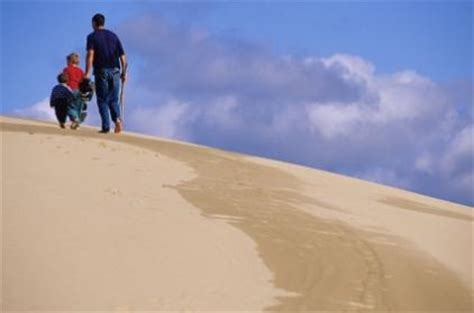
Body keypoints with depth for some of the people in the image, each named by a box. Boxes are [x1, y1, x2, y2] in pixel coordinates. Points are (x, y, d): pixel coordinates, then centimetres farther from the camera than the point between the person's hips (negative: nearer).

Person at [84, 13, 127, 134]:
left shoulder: (92, 37, 1)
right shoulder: (113, 36, 14)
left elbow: (90, 54, -14)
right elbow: (122, 56, 10)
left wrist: (87, 73, -21)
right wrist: (123, 73, 17)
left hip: (101, 71, -3)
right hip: (115, 71, 3)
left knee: (102, 100, 4)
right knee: (113, 99, 12)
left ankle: (106, 126, -4)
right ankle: (117, 118, -14)